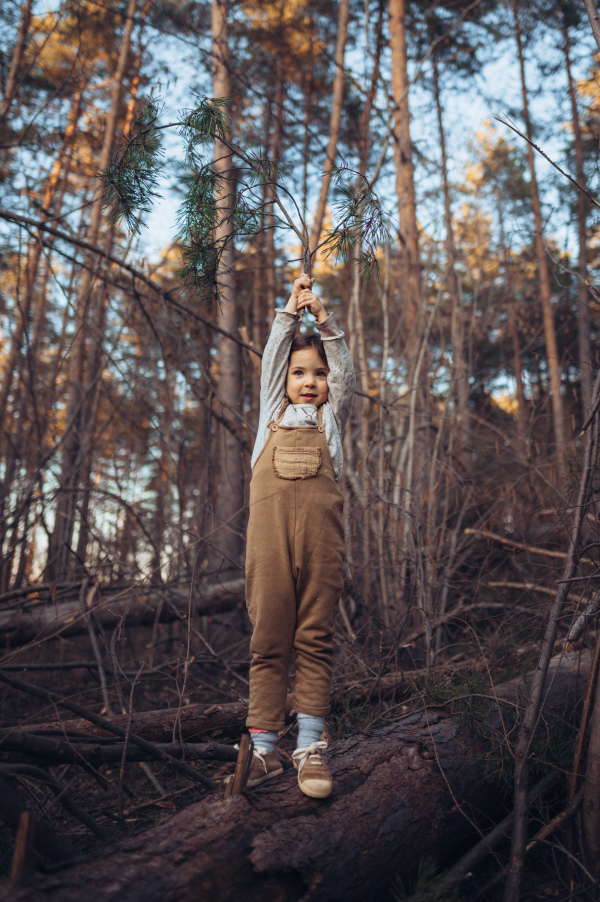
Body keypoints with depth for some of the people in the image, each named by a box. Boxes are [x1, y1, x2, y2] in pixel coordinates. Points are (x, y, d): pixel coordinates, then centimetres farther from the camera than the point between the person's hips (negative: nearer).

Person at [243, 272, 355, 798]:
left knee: (315, 639, -1)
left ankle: (311, 747, 4)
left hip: (320, 527, 0)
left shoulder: (331, 417, 25)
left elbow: (345, 368, 17)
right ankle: (264, 749, 4)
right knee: (268, 641, 0)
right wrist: (292, 308, 24)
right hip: (269, 527, 1)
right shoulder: (273, 413, 26)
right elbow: (273, 357, 24)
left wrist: (322, 315, 14)